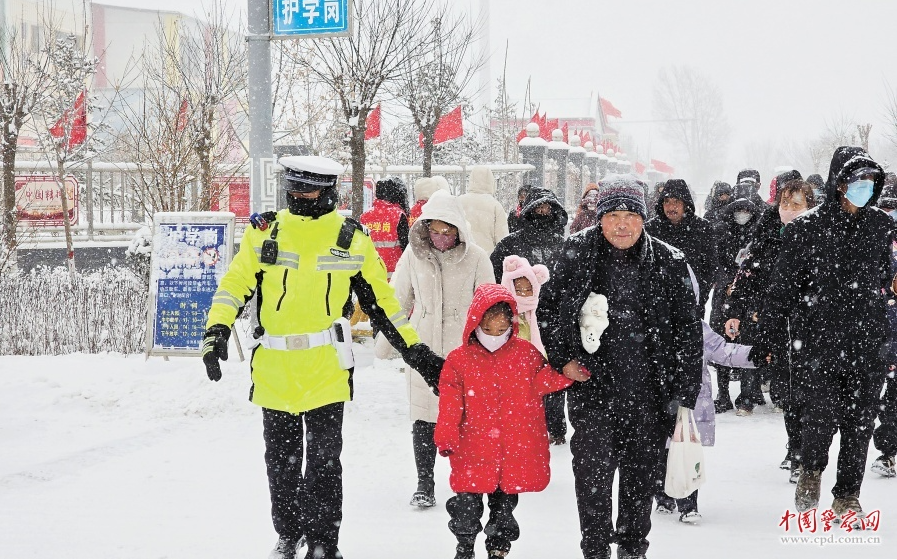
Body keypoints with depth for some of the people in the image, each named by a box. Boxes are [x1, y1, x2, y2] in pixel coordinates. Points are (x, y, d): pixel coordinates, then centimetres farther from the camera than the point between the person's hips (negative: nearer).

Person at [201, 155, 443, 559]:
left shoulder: (352, 239, 4)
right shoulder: (264, 231, 5)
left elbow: (382, 302, 10)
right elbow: (235, 283, 2)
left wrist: (417, 354, 8)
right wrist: (217, 329, -15)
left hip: (326, 370, -2)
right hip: (274, 370, 2)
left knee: (323, 462, -1)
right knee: (281, 461, 12)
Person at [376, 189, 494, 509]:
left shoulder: (476, 258, -6)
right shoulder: (413, 254, 0)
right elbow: (398, 300, 12)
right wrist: (386, 339, 17)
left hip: (463, 348, -2)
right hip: (422, 347, 2)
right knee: (424, 418, 3)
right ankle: (424, 485, 13)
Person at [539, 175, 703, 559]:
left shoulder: (669, 263, -1)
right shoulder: (576, 254, 0)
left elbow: (687, 330, 2)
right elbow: (547, 308, 11)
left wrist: (684, 394, -2)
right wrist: (561, 359, 0)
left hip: (650, 391, 1)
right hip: (592, 387, -1)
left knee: (642, 476, 12)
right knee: (593, 473, -5)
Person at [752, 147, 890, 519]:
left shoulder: (881, 227, 8)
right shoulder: (807, 228, -4)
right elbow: (782, 285, 0)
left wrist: (885, 332, 21)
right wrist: (765, 337, 0)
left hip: (865, 345, 3)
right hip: (816, 341, -3)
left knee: (859, 422, 4)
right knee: (820, 416, -11)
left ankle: (847, 496, 19)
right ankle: (811, 472, 19)